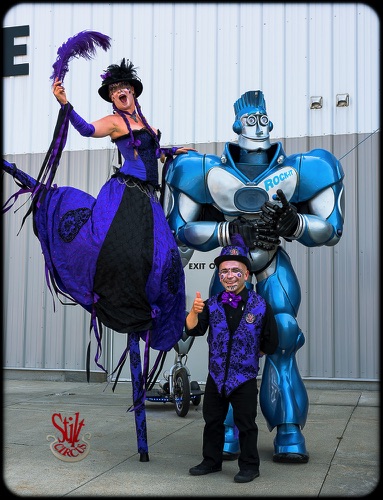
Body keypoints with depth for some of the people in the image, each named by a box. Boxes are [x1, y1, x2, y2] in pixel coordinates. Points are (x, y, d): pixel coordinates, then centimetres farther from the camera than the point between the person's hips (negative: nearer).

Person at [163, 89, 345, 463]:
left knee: (281, 340, -12)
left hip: (275, 267, 0)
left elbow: (331, 230, -4)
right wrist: (232, 230, -21)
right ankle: (227, 431, 3)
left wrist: (293, 222, -25)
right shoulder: (211, 172, -11)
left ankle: (289, 432, -1)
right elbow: (180, 230, -6)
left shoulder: (296, 171, -10)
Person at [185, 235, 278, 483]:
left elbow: (271, 343, -1)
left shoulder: (260, 305, -8)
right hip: (216, 376, 3)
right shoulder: (212, 304, -2)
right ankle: (212, 461, 33)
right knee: (212, 421, 16)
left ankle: (249, 466, 22)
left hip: (245, 378, -3)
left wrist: (250, 354, 2)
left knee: (246, 424, 6)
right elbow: (193, 329, -15)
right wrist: (195, 311, -32)